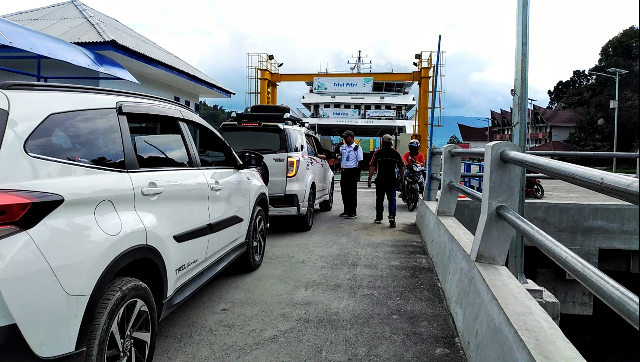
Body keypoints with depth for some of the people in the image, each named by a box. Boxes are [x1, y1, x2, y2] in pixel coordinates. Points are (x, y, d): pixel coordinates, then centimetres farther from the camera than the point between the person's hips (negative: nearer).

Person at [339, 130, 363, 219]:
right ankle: (346, 211, 22)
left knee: (352, 193, -4)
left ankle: (353, 212, 2)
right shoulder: (343, 147, 13)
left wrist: (358, 175, -13)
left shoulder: (357, 148, -4)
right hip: (343, 171, 7)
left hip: (352, 172, -6)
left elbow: (360, 162, -7)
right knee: (344, 192, 11)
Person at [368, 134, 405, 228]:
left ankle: (379, 218, 21)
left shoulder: (378, 152, -4)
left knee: (379, 199, 12)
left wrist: (369, 178, -1)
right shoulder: (396, 153, 2)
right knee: (392, 200, 4)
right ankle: (392, 217, -12)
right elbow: (401, 167, 7)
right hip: (392, 181, 1)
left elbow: (372, 166, -6)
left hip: (380, 180, -1)